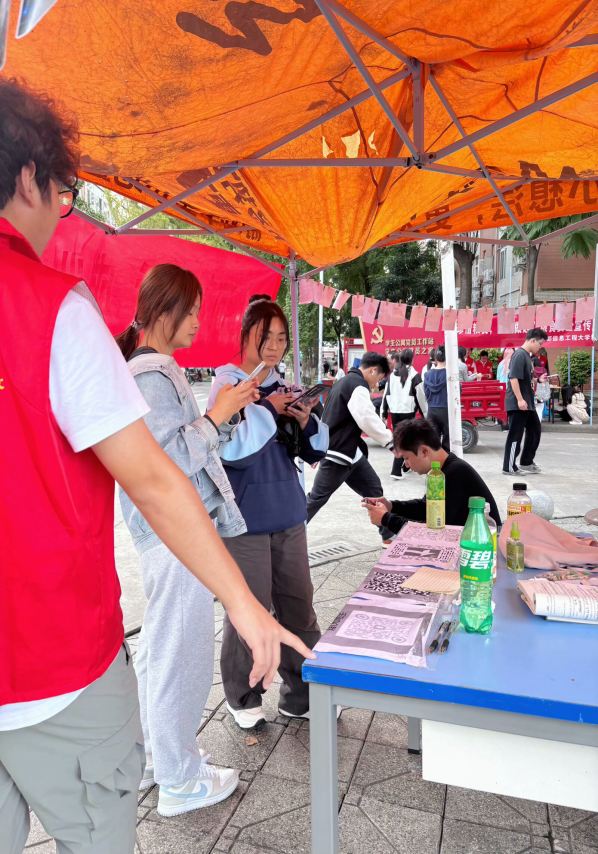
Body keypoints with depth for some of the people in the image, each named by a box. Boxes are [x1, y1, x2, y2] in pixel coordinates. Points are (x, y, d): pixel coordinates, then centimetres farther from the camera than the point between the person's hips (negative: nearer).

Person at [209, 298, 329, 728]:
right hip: (246, 521, -6)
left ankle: (301, 694, 32)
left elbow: (315, 452, 12)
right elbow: (230, 448, -24)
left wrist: (306, 421, -6)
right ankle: (243, 698, 29)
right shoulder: (228, 385, -7)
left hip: (289, 516, 6)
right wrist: (268, 410, -18)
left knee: (299, 605, 13)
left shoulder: (284, 388, 10)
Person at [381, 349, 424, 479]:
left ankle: (406, 465, 33)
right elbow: (420, 396, -5)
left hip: (394, 412, 6)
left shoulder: (392, 375, 10)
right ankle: (396, 471, -10)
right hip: (408, 412, -5)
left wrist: (384, 413, 16)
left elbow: (386, 394, 11)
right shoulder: (414, 375, -6)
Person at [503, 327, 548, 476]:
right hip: (517, 404, -10)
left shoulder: (527, 355, 15)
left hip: (527, 403, 10)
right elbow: (513, 378, -23)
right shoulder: (519, 355, -15)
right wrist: (520, 399, -25)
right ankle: (509, 468, 4)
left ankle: (526, 462, 26)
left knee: (535, 431, 16)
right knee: (515, 435, -4)